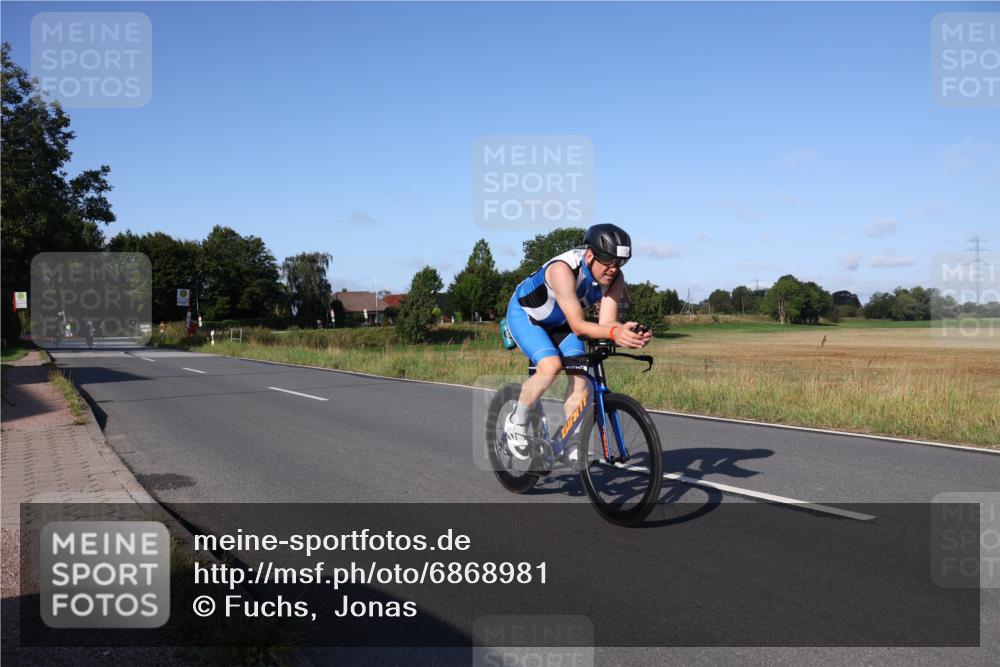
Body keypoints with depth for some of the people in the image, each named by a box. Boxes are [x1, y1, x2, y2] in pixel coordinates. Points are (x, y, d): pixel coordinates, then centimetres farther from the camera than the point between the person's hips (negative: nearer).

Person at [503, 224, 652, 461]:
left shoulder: (615, 278, -20)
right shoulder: (563, 270, -39)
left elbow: (606, 322, -25)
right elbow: (577, 325, -42)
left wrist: (626, 333, -47)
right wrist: (614, 333, -58)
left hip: (558, 323, 6)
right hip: (524, 314, -6)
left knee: (580, 375, -11)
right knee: (551, 366, -29)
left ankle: (571, 445, 4)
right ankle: (516, 423, -6)